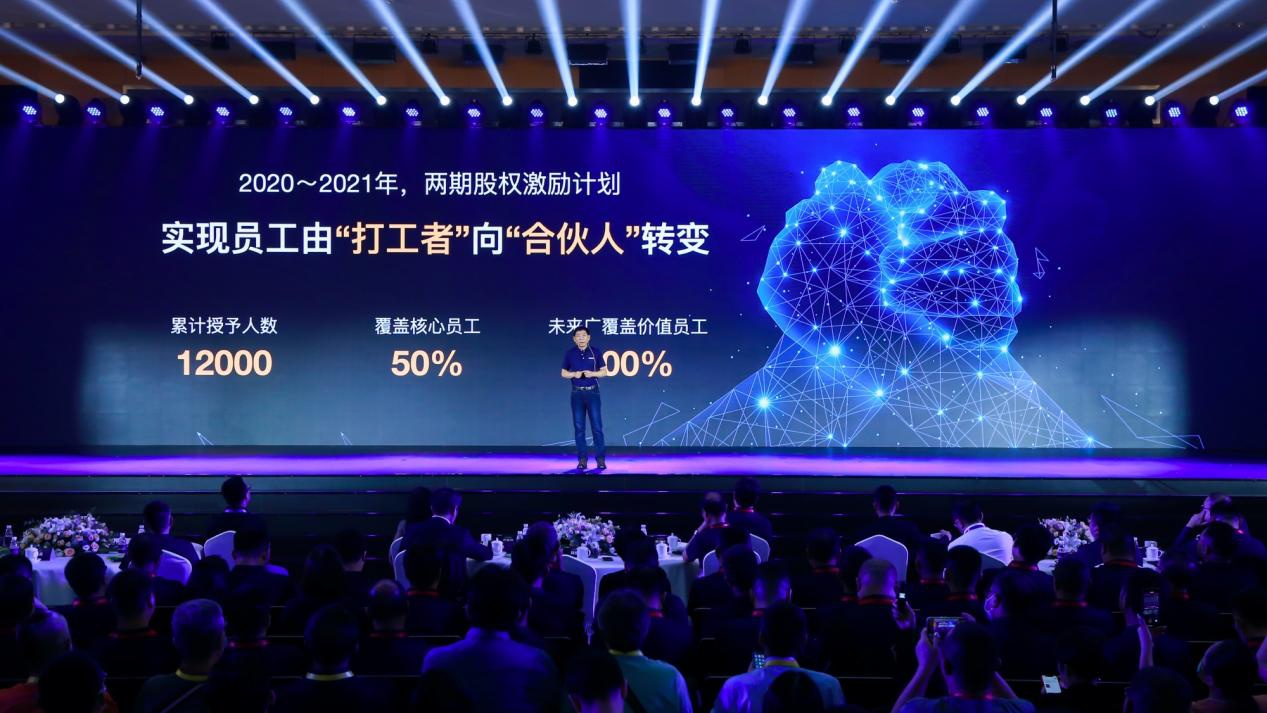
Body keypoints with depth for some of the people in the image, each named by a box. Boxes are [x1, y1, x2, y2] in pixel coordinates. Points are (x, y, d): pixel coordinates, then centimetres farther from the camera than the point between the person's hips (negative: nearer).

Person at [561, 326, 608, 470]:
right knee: (579, 427, 2)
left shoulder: (596, 353, 1)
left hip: (593, 393, -1)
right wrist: (574, 374, -11)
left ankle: (601, 459, 1)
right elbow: (563, 373, 9)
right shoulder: (569, 354, 3)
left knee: (597, 427, -3)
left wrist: (592, 373, -14)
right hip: (577, 394, 1)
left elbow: (604, 372, 4)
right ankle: (582, 459, 8)